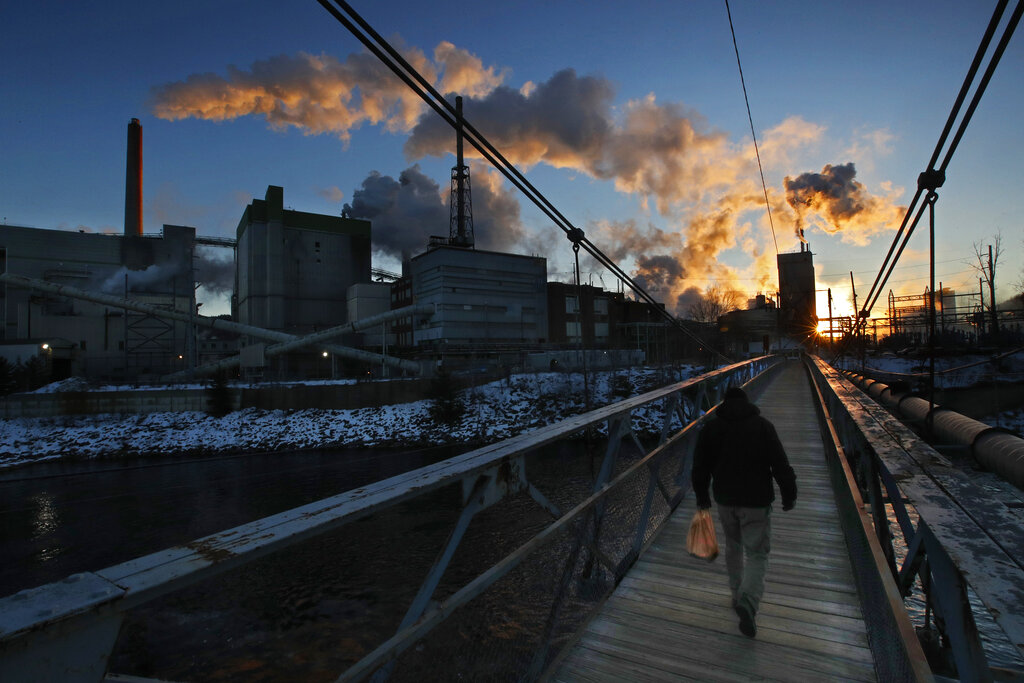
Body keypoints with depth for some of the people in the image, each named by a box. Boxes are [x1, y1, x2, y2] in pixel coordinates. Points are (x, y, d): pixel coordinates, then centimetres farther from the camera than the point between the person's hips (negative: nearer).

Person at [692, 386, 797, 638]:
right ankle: (748, 601, -16)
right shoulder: (763, 425, -7)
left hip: (725, 498, 3)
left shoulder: (711, 426, -1)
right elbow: (780, 463, -9)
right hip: (756, 501, -3)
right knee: (757, 555, 4)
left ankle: (738, 595, 33)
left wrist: (701, 495, 13)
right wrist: (789, 494, 4)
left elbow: (700, 464, 2)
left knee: (733, 546, 22)